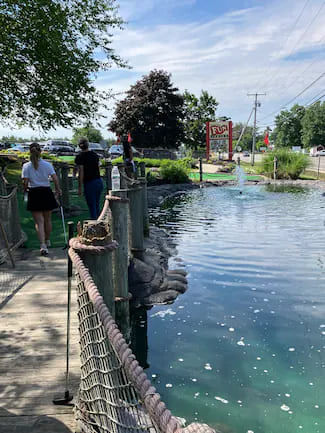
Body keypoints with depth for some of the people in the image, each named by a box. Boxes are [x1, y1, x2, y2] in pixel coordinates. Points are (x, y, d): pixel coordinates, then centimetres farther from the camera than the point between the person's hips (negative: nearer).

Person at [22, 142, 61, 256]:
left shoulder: (26, 166, -5)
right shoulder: (47, 164, -4)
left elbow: (25, 182, -8)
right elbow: (55, 179, -10)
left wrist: (25, 189, 12)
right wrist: (58, 189, 5)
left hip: (34, 194, -1)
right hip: (46, 192, 1)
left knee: (39, 221, 1)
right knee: (47, 219, 18)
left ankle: (43, 245, -11)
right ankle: (47, 241, 36)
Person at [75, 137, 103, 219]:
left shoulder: (80, 157, -10)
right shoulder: (95, 154, 8)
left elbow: (81, 173, -14)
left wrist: (80, 187, -10)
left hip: (89, 183, -6)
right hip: (99, 181, 6)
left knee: (92, 206, 1)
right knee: (97, 205, 16)